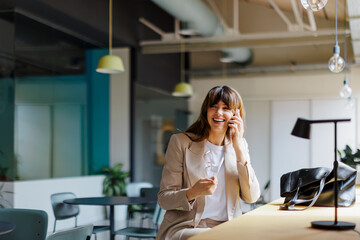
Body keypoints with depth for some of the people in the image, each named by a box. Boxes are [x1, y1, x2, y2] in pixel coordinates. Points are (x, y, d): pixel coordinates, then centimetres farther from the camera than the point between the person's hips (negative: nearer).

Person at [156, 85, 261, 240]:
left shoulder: (240, 145, 13)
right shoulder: (180, 142, 2)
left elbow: (251, 197, 0)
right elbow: (163, 199, -2)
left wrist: (239, 149, -6)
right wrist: (192, 193, -23)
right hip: (183, 227, -4)